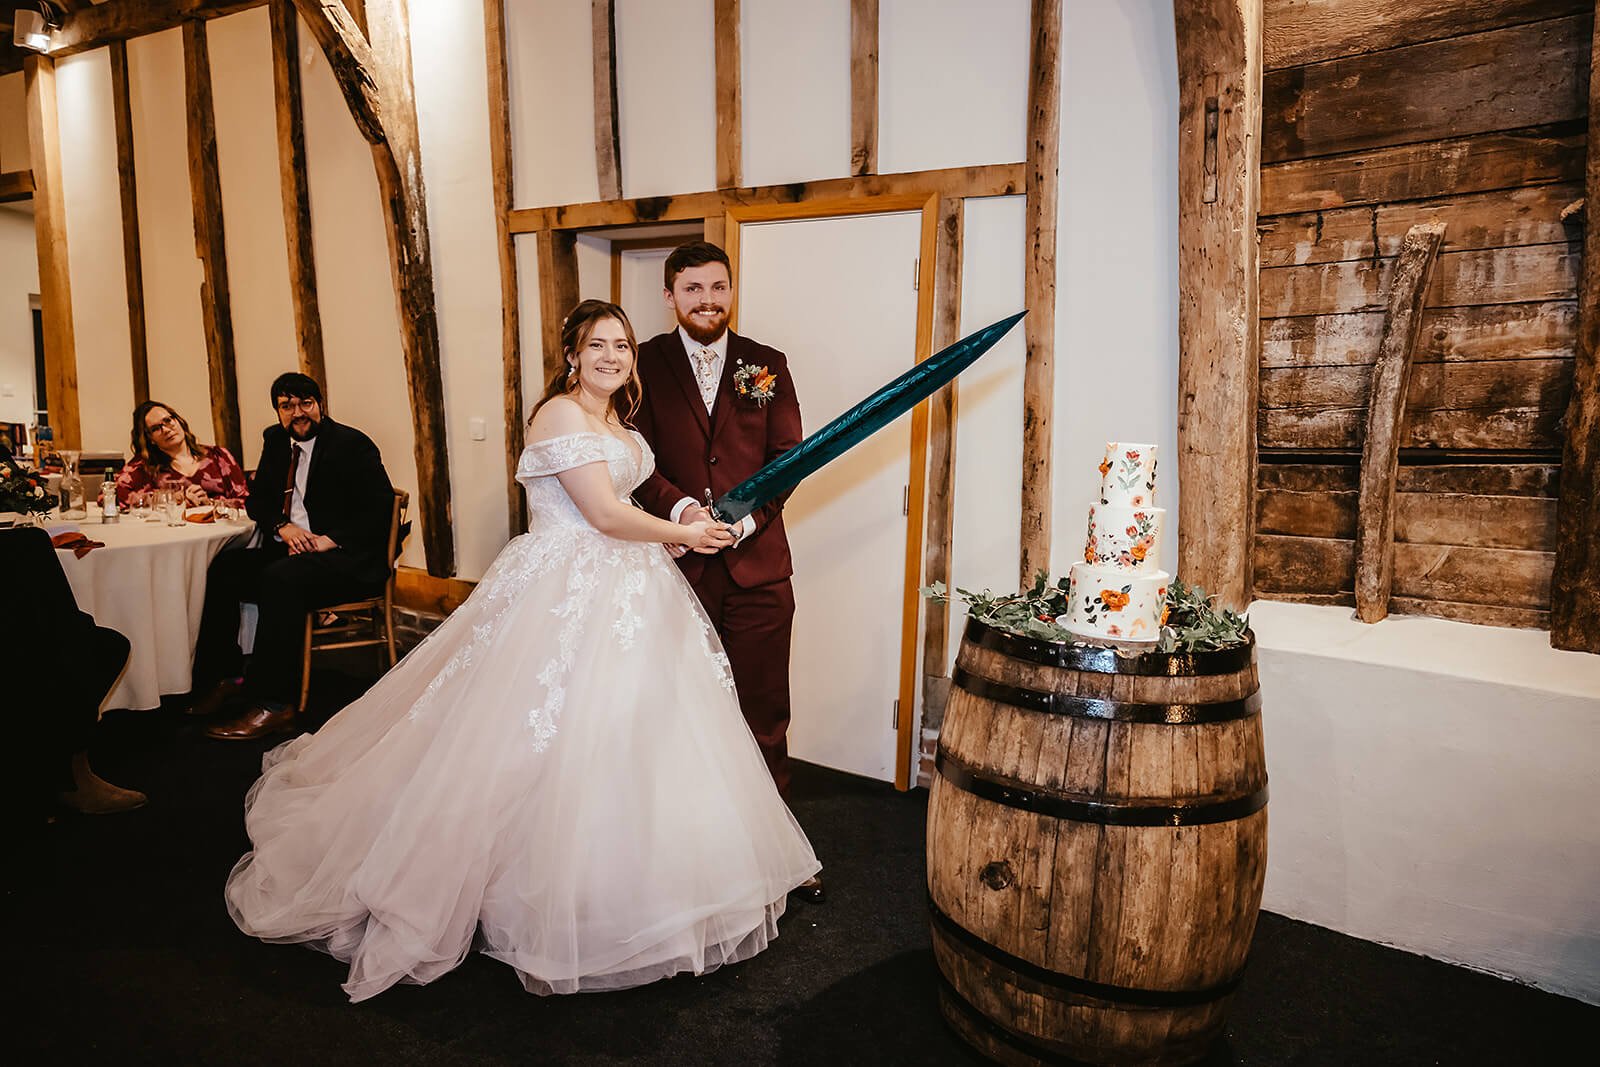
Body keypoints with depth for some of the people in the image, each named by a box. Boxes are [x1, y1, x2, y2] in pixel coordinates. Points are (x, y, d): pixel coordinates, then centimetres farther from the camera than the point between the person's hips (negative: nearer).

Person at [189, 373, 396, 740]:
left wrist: (332, 539, -22)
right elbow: (257, 501, 18)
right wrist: (282, 526, -5)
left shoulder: (352, 444, -6)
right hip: (289, 549, 8)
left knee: (280, 577, -33)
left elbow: (380, 509, -12)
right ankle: (224, 678, -2)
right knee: (222, 568, -12)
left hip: (348, 559, -8)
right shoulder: (276, 440, 15)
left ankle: (272, 705, -31)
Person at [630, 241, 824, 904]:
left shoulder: (767, 364, 9)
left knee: (763, 717, 7)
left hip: (756, 564, 1)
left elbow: (789, 457, 2)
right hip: (676, 563, 0)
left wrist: (745, 516, -14)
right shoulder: (645, 365, 6)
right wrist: (682, 510, -19)